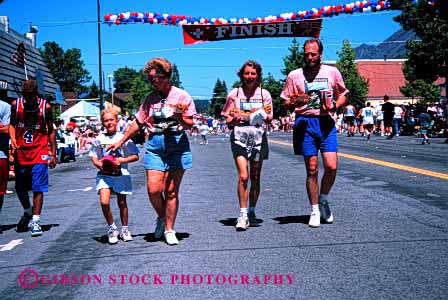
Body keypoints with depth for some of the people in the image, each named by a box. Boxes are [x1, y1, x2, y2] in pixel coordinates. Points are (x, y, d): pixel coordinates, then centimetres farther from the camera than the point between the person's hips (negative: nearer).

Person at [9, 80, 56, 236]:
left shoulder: (45, 107, -7)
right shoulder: (15, 104, -3)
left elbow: (51, 131, 2)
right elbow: (12, 124, 8)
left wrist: (53, 154, 1)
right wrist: (13, 139, -13)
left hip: (39, 152, -3)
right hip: (20, 151, 3)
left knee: (38, 187, -7)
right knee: (20, 187, 11)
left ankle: (35, 221, -3)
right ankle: (28, 213, 35)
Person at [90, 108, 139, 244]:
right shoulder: (99, 139, 3)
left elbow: (135, 156, 1)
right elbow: (93, 157, 8)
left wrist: (122, 160, -14)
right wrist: (100, 164, -12)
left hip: (121, 174, 0)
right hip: (104, 175, 0)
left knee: (122, 203, 9)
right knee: (104, 202, -16)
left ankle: (124, 229, 27)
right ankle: (112, 228, 4)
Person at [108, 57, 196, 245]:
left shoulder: (181, 96, 0)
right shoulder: (151, 99, 10)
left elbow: (190, 124, 0)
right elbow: (138, 123, 17)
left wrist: (180, 117, -22)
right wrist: (120, 142, 17)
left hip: (177, 145, -2)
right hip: (154, 146, 3)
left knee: (171, 191, 1)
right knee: (153, 189, -8)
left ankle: (169, 229, 13)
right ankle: (162, 218, 20)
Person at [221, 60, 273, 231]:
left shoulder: (264, 94, 8)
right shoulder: (234, 94, 5)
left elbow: (269, 119, 8)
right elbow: (228, 120, 7)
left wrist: (263, 117, -14)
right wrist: (239, 118, -14)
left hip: (258, 136, 2)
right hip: (239, 137, -2)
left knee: (255, 178, 8)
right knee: (243, 176, -13)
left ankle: (251, 212, 21)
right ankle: (243, 215, -9)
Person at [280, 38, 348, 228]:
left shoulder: (332, 72, 8)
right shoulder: (295, 75, 4)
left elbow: (343, 95, 16)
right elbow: (285, 102, 7)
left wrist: (334, 106, -5)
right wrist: (296, 102, -15)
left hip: (326, 122, 1)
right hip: (305, 123, -1)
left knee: (331, 166, -9)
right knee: (312, 170, 1)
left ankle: (323, 200, 18)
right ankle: (315, 211, 12)